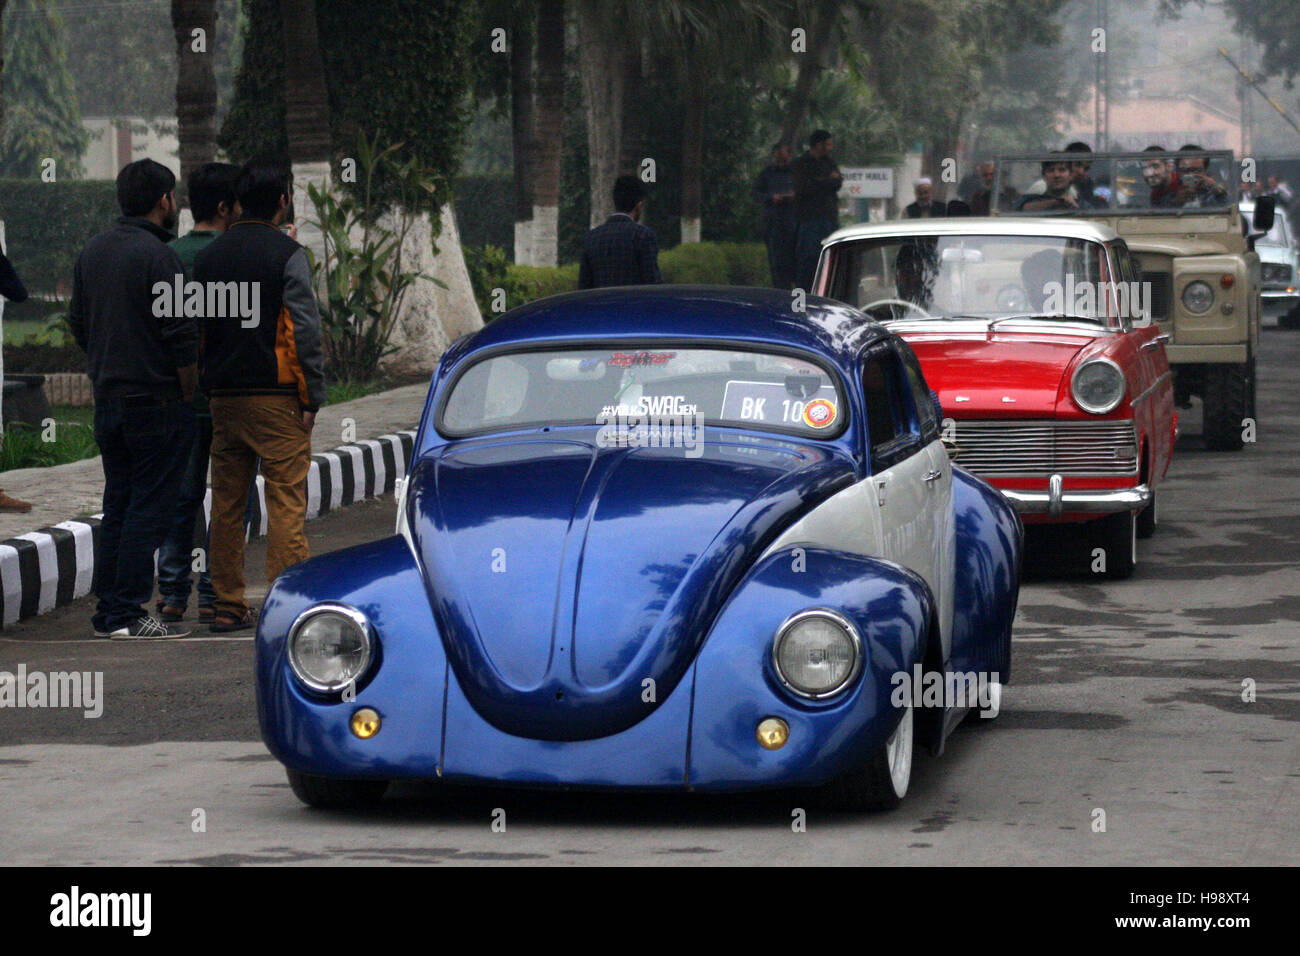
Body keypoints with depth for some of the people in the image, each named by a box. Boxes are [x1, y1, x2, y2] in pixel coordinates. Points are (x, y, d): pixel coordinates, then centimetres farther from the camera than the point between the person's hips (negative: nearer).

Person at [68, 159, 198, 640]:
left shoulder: (92, 252, 10)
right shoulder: (158, 257, -15)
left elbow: (78, 324, 17)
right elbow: (181, 337, -17)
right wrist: (189, 396, -7)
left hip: (108, 398, 8)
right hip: (157, 400, -8)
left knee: (117, 506, 13)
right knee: (149, 508, -4)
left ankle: (108, 612, 13)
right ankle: (128, 614, -6)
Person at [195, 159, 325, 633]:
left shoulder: (209, 256, 10)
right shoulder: (286, 255, -8)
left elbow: (195, 330, 13)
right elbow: (305, 332, -12)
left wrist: (208, 389, 18)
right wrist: (312, 398, -8)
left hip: (222, 397, 6)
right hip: (276, 398, -6)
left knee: (226, 504, 10)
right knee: (286, 502, -4)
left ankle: (228, 606, 13)